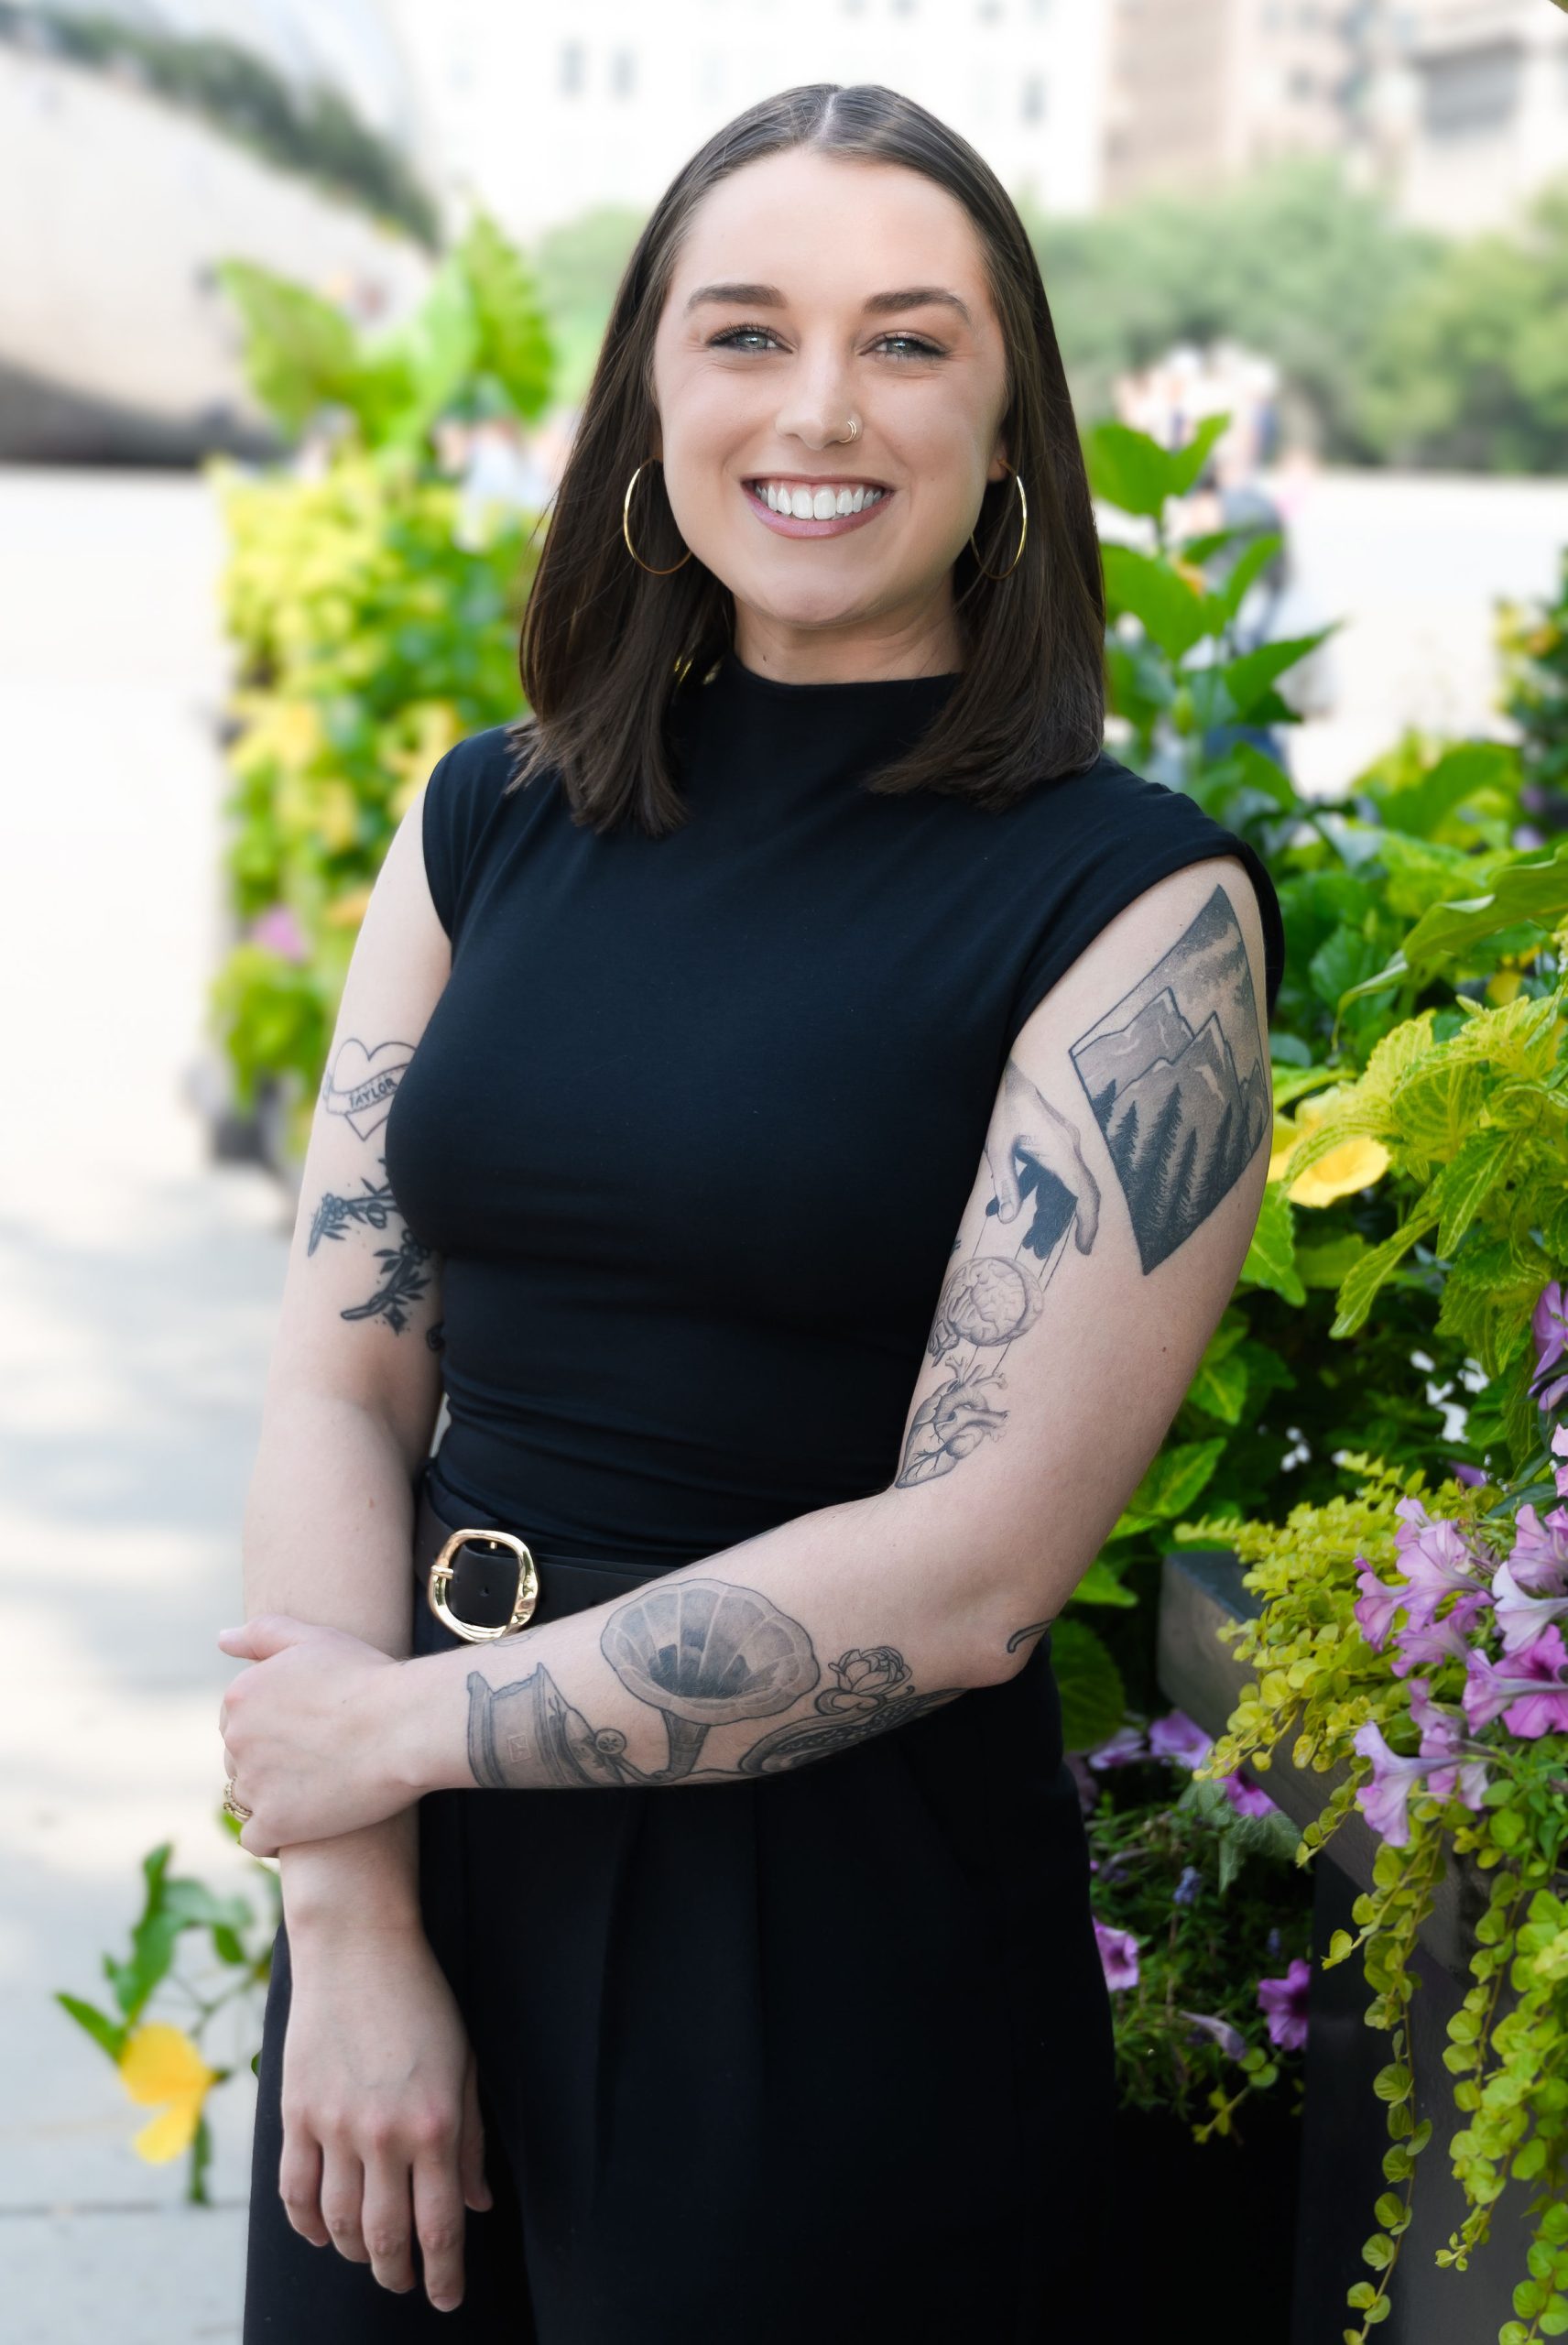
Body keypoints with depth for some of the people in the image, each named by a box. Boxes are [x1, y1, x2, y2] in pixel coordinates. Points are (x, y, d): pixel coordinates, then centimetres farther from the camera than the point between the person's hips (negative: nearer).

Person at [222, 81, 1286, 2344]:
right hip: (422, 1863, 4)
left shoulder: (1137, 901, -10)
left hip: (846, 1921, -4)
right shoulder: (492, 823, 4)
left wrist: (408, 1724, -12)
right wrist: (350, 1930, -11)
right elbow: (340, 1380, -1)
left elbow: (971, 1564, -17)